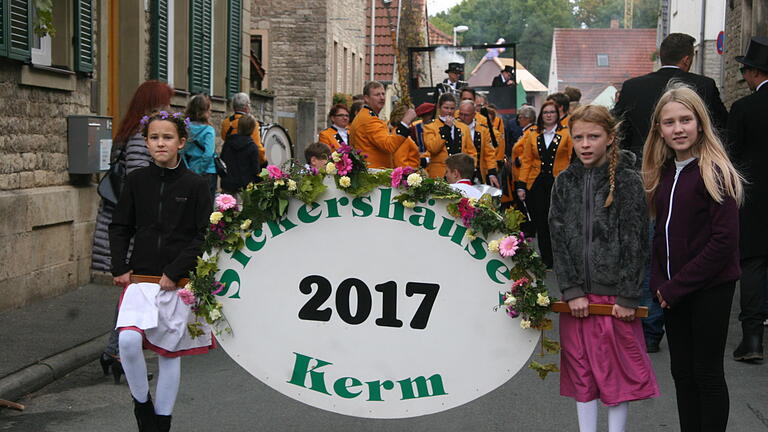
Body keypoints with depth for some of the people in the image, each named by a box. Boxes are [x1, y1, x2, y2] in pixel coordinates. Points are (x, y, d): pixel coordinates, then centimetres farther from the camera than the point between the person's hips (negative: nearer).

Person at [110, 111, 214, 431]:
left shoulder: (195, 185, -3)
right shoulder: (137, 180, 4)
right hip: (140, 278, 1)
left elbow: (203, 236, -4)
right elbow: (119, 227, 11)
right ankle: (142, 404, 4)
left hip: (179, 282, -1)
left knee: (170, 353, 8)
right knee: (129, 340, -20)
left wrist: (175, 271, -12)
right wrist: (119, 268, -1)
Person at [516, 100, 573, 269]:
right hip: (536, 184, 3)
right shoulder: (533, 136, 11)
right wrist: (521, 185, 0)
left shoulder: (566, 134, 3)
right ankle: (546, 261, 15)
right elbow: (526, 161, 9)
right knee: (540, 224, 4)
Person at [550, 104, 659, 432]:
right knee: (581, 370, 9)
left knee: (618, 371, 4)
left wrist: (628, 297, -11)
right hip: (577, 294, 3)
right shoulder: (565, 182, 5)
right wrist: (572, 291, -7)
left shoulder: (628, 181, -4)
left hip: (615, 294, -3)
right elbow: (559, 239, 1)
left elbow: (636, 243, -7)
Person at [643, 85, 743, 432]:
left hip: (710, 288, -7)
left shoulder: (714, 171, -14)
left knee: (707, 372, 3)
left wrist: (678, 285, -15)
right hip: (673, 290, 7)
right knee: (682, 371, 13)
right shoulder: (663, 173, 8)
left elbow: (724, 240, -18)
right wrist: (659, 283, -1)